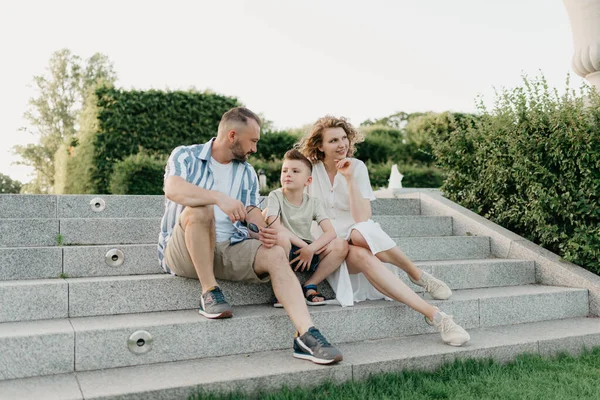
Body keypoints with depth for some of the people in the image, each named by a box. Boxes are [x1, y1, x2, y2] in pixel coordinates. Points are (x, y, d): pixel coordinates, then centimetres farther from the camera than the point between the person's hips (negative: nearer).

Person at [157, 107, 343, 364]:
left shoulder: (247, 173, 16)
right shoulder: (185, 156, 0)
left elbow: (253, 211, 8)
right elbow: (173, 189, -20)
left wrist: (262, 232, -16)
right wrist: (219, 197, -36)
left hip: (229, 249, 4)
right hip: (184, 252, -4)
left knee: (276, 255, -22)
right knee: (200, 208, -34)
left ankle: (306, 335, -31)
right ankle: (209, 292, -20)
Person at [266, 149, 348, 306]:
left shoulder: (313, 203, 4)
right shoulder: (275, 196, -4)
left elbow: (331, 232, -8)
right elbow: (275, 226, -20)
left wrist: (310, 248, -24)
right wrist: (303, 244, -22)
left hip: (307, 253, 3)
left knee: (341, 244, -20)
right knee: (281, 237, -37)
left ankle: (310, 286, -5)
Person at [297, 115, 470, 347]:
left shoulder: (356, 167, -4)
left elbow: (363, 219, -15)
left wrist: (349, 179, -21)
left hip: (359, 239, 1)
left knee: (361, 233, -38)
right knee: (363, 257, -36)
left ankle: (418, 276, -18)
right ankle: (434, 315, -40)